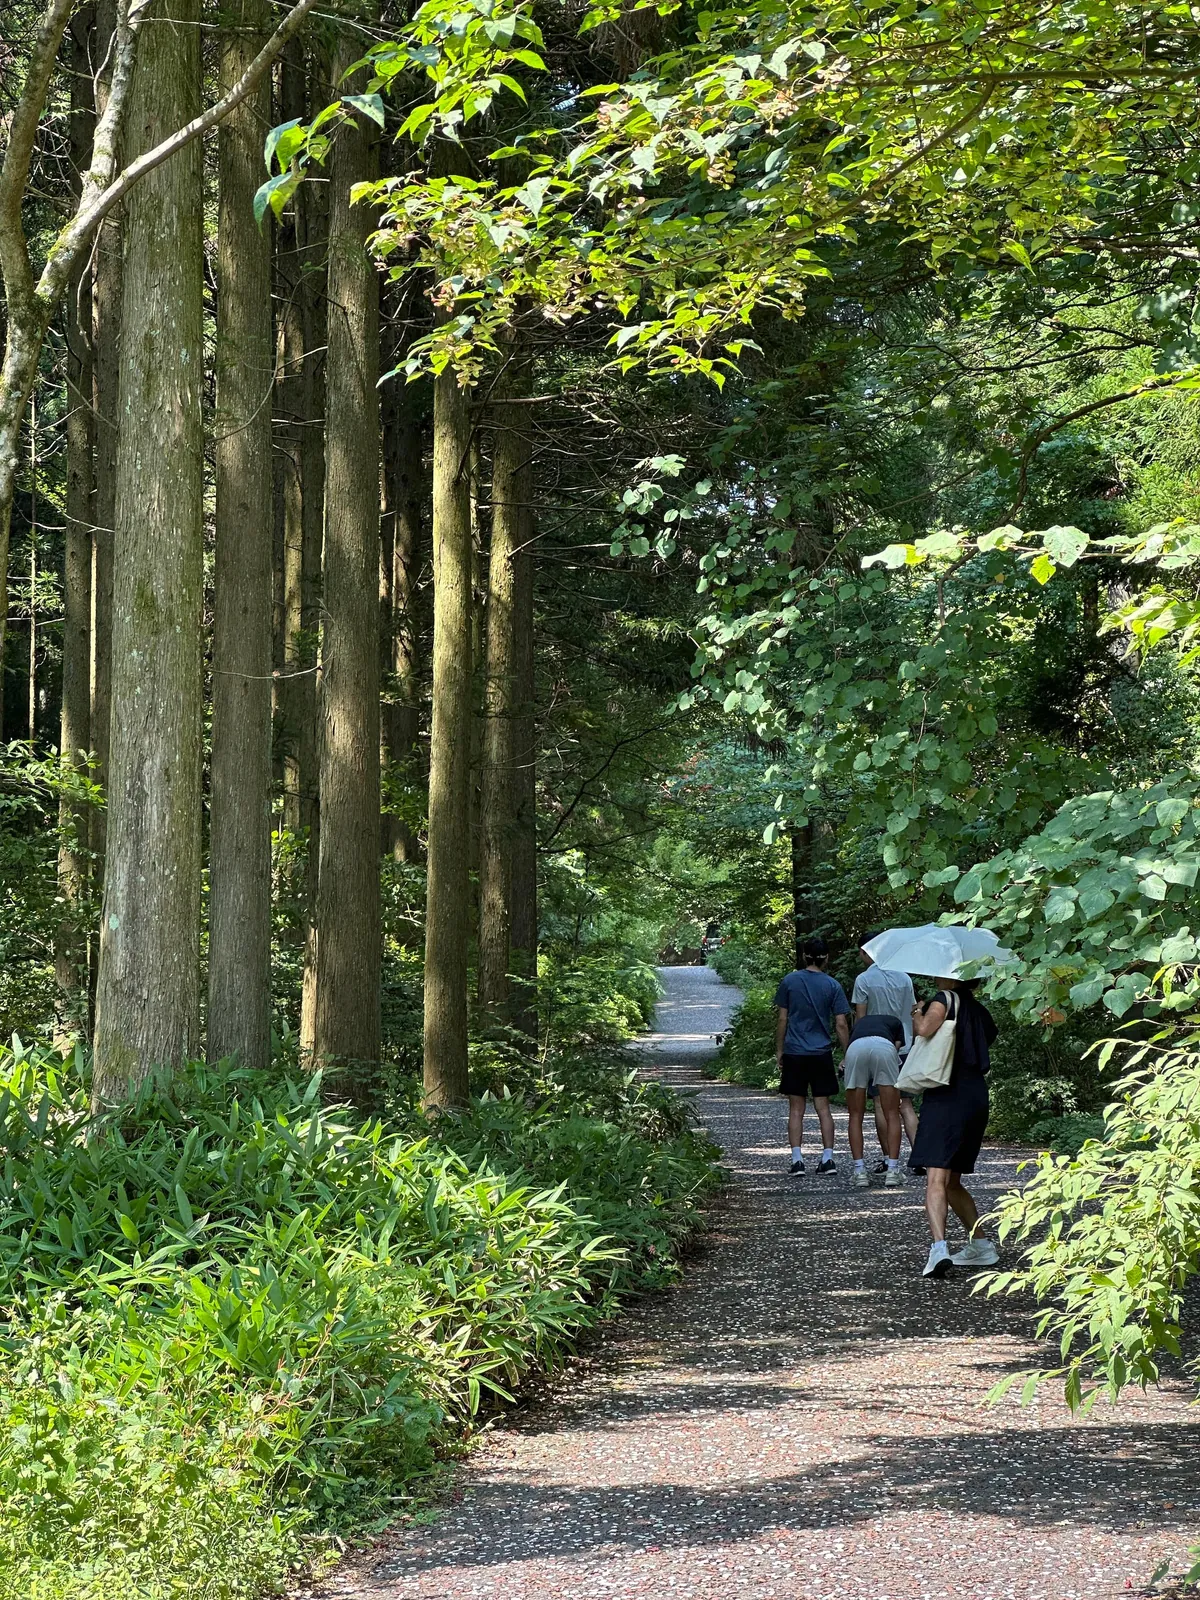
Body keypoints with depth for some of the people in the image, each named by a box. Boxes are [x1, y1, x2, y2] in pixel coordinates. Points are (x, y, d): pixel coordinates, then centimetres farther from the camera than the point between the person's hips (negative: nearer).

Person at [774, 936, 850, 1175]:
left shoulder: (790, 981, -1)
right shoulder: (832, 985, -2)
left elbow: (782, 1019, 2)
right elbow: (841, 1024, -3)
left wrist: (779, 1051, 11)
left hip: (794, 1054, 0)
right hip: (822, 1054, 0)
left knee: (796, 1108, 4)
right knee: (823, 1107, 7)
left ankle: (797, 1159, -1)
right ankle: (827, 1158, 3)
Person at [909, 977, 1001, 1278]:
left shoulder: (946, 999, -4)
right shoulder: (979, 1010, 17)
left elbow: (924, 1029, -21)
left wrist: (916, 1015, 2)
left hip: (947, 1095, -8)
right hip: (978, 1098, 8)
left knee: (937, 1178, -17)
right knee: (951, 1182, 21)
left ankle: (939, 1247, -34)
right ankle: (981, 1245, 24)